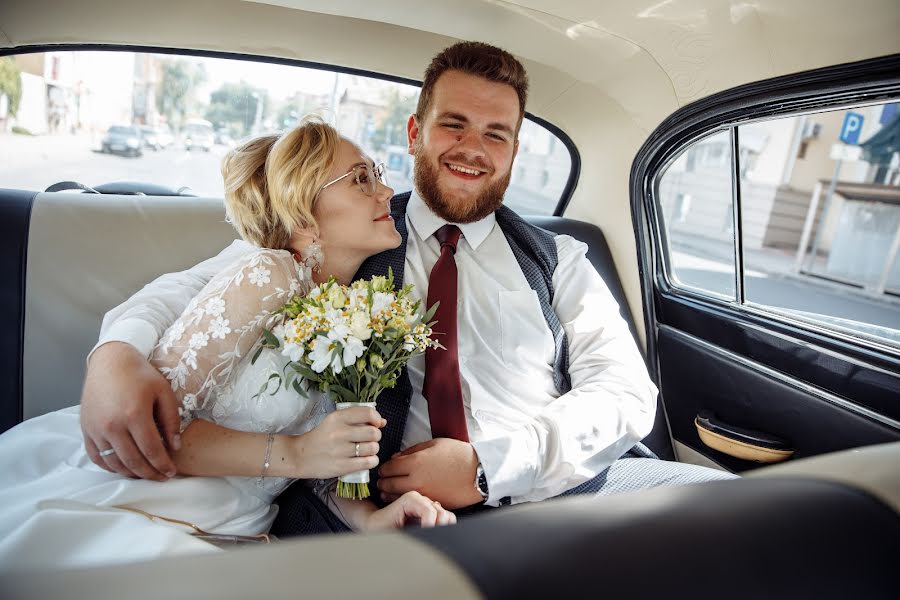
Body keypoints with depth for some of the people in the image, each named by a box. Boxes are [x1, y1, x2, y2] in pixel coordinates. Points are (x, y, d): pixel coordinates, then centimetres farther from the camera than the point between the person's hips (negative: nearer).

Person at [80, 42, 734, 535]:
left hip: (556, 487, 2)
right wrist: (118, 352, -16)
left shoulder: (557, 260, 13)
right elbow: (197, 287, 7)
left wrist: (488, 464, -10)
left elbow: (628, 391, 4)